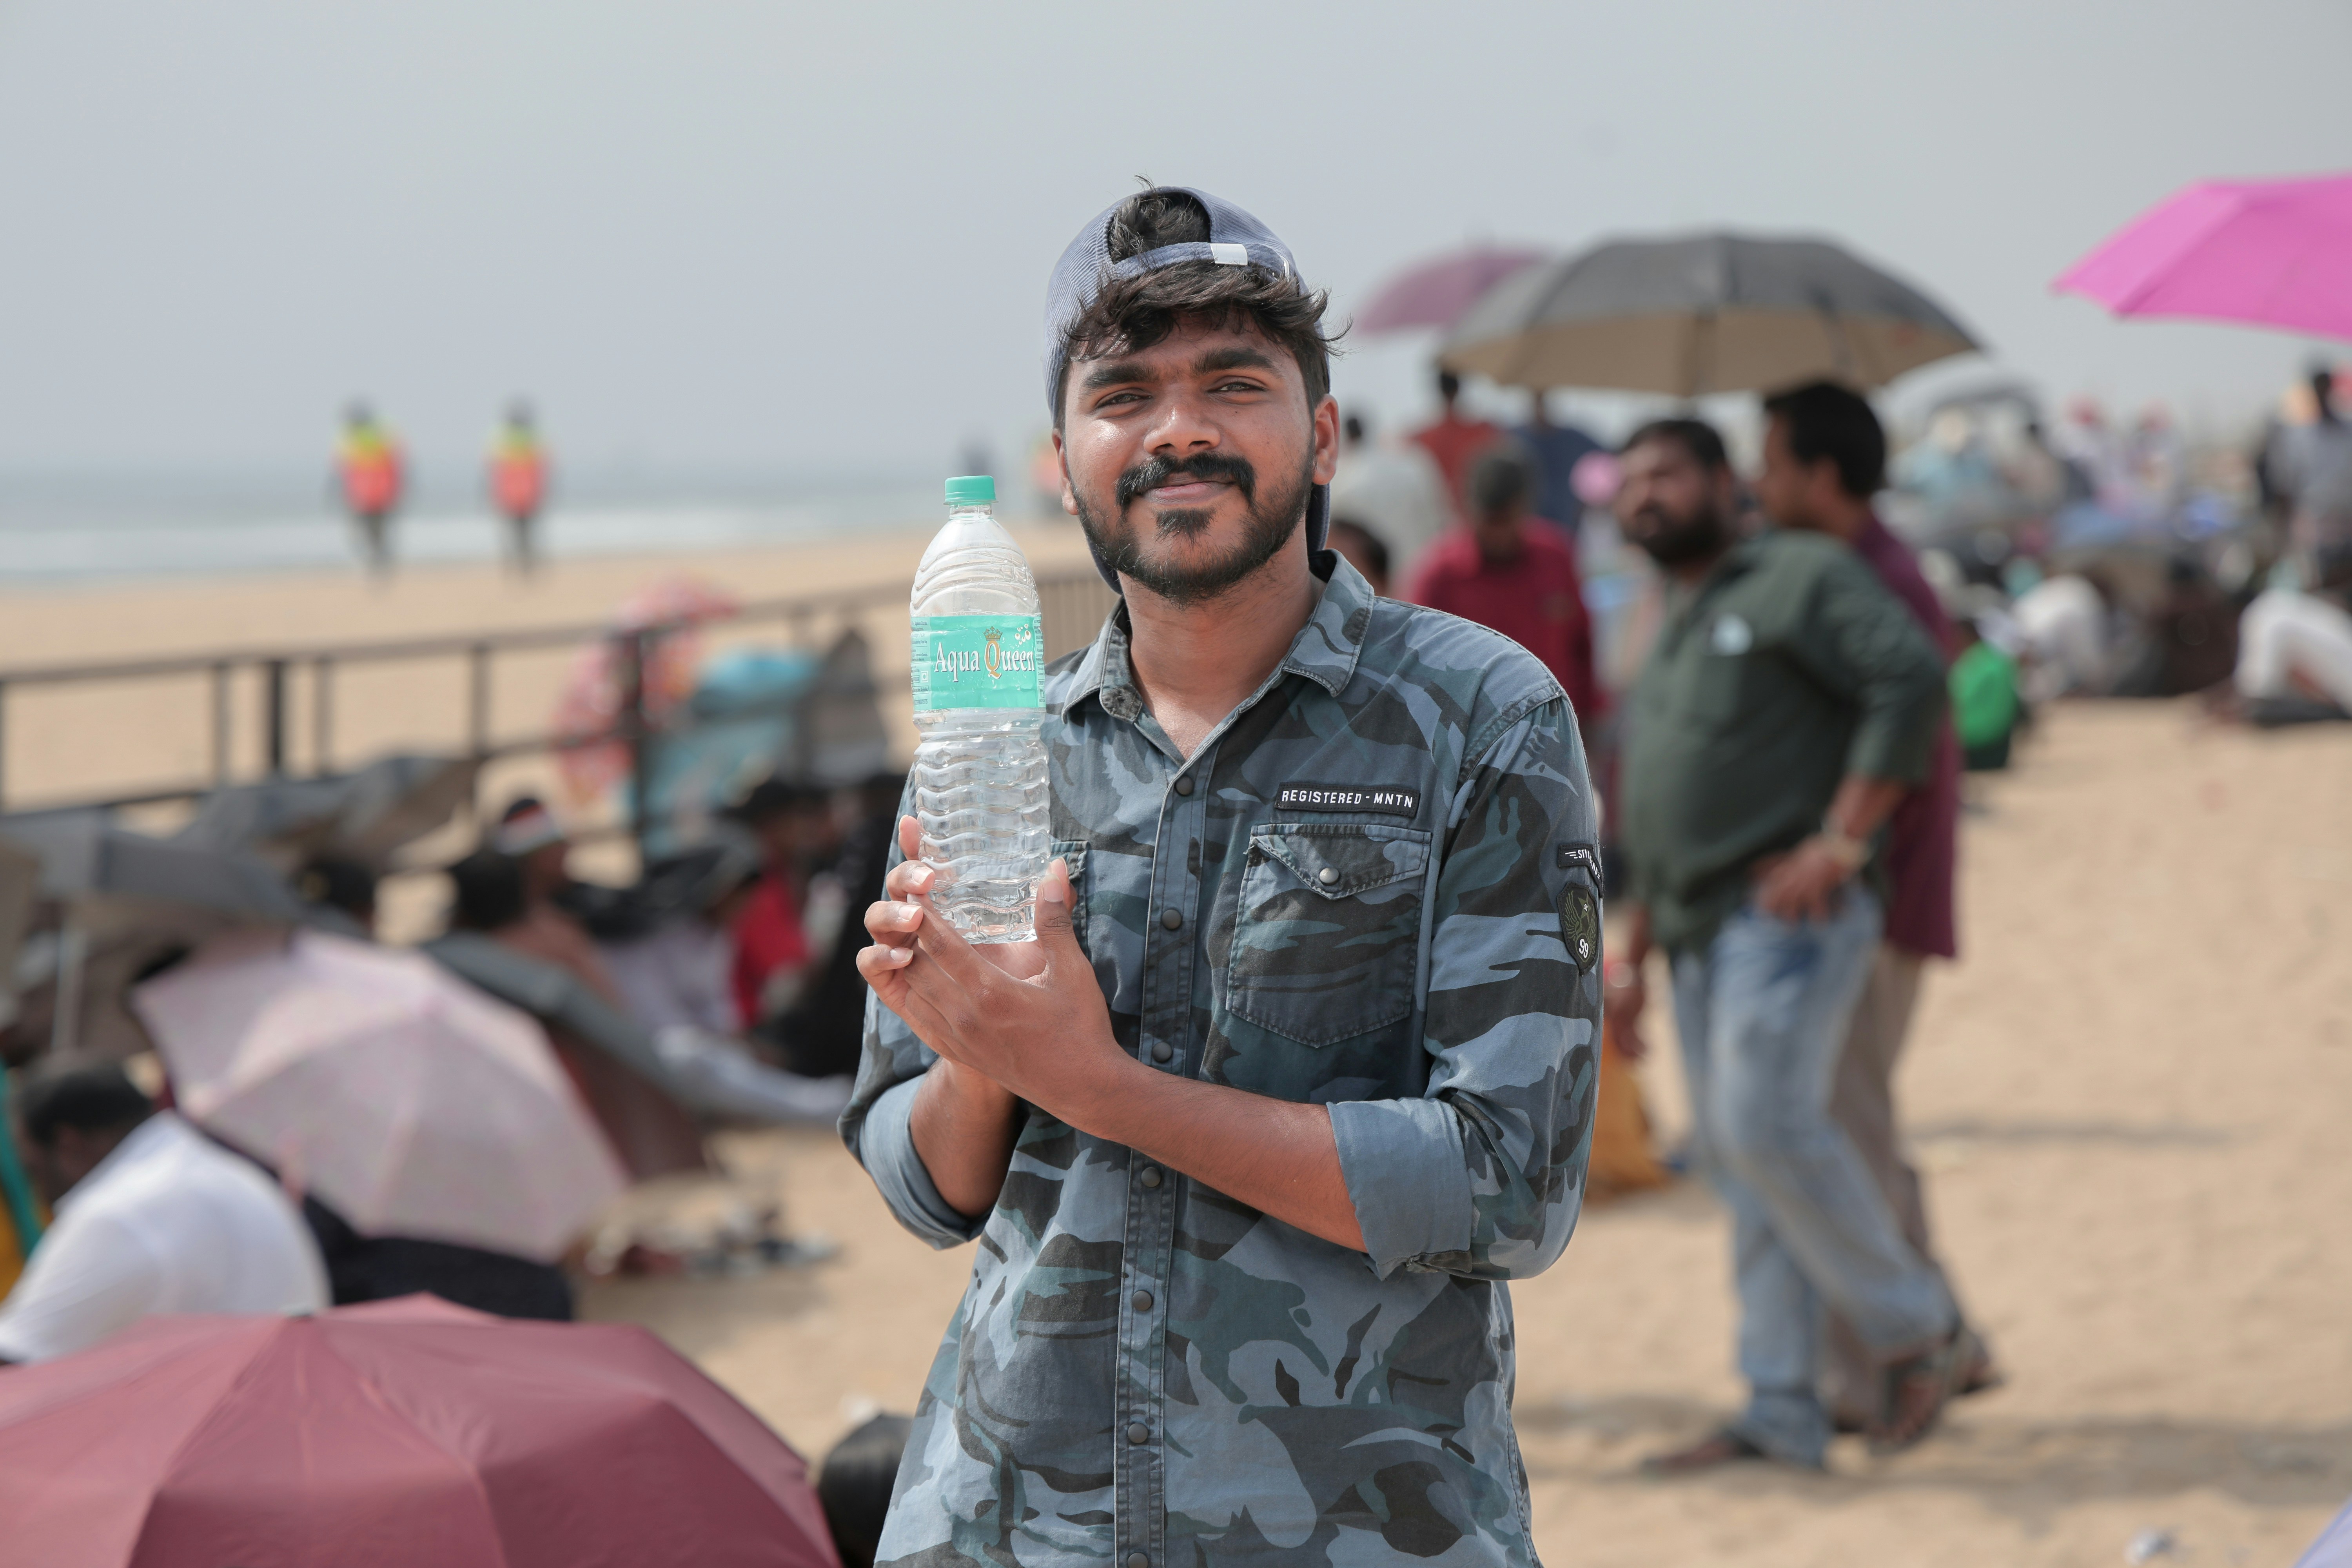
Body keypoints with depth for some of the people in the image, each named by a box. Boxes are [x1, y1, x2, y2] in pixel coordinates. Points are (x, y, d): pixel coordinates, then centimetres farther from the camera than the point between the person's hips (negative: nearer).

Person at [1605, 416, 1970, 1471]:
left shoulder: (1799, 577, 0)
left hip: (1790, 913, -9)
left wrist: (1840, 840, -19)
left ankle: (1915, 1331, -4)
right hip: (1699, 930, 9)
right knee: (1730, 1154, 4)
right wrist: (1631, 955, 23)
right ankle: (1782, 1414, 5)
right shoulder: (1667, 643, 25)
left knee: (1766, 1123, -21)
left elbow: (1911, 680, -14)